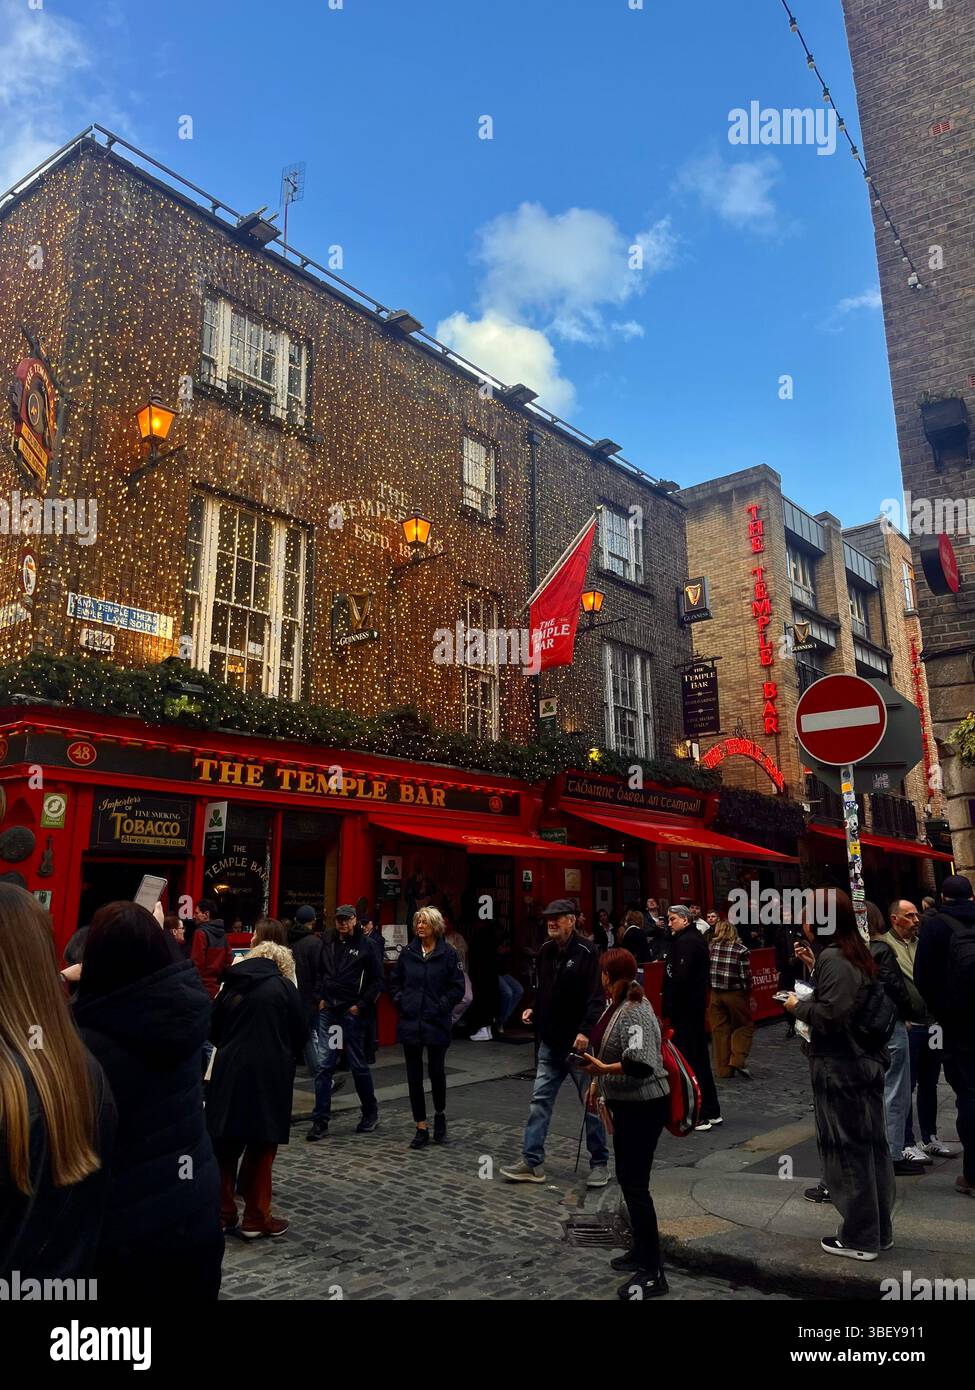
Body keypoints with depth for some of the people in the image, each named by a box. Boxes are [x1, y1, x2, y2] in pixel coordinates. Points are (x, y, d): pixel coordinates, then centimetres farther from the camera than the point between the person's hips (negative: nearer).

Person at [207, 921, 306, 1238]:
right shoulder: (283, 987, -6)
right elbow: (300, 1034, -2)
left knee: (226, 1144, 14)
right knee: (261, 1146, 7)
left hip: (229, 1073, 4)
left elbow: (213, 1030, 11)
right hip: (268, 1076, -3)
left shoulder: (231, 984, 5)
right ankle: (255, 1218, 14)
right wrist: (286, 1056, 17)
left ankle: (223, 1212, 22)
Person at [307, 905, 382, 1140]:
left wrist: (362, 1005, -8)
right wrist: (320, 998, 7)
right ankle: (321, 1120, 5)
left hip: (352, 1013, -3)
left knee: (358, 1065, 7)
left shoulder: (365, 946, -4)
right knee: (324, 1065, -1)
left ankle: (370, 1112, 25)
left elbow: (377, 980, -3)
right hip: (328, 1012, 4)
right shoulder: (328, 945, 8)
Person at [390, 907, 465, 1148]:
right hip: (410, 1022, 3)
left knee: (436, 1071, 3)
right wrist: (401, 1001, 1)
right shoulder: (407, 953, 5)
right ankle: (421, 1128, 16)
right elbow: (394, 981, 15)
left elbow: (458, 988, -3)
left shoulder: (448, 954, -5)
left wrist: (441, 1005, -11)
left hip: (437, 1023, -3)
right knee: (414, 1075, 6)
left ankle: (440, 1115, 32)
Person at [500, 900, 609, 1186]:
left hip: (579, 1043, -6)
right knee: (540, 1101, 8)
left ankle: (599, 1163, 22)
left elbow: (597, 997, -20)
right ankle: (532, 1162, 16)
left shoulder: (587, 952, -15)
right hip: (550, 1041, 7)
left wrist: (585, 1030, -27)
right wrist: (534, 1009, 4)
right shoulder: (545, 952, 7)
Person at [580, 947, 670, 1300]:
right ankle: (642, 1250, 35)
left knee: (636, 1185, -3)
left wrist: (602, 1070, -36)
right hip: (625, 1104, 10)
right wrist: (597, 1083, 21)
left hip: (643, 1108, -10)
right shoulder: (615, 1005, 5)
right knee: (627, 1180, 19)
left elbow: (642, 1064, -34)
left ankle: (653, 1273, 9)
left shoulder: (636, 1013, -24)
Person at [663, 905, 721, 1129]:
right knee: (701, 1058, 16)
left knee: (688, 1059, -4)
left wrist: (667, 1007, -18)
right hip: (697, 1006, 10)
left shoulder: (685, 942, -17)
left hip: (684, 1010, -10)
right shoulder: (698, 939, 14)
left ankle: (698, 1116, 1)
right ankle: (712, 1112, 24)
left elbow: (680, 978, -25)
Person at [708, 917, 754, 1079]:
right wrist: (749, 995, 4)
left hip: (715, 993, 3)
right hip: (735, 993, -3)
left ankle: (723, 1068, 15)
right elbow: (746, 976, -9)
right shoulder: (741, 950, -9)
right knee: (744, 1026, 14)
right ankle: (737, 1061, 0)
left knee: (720, 1029, 11)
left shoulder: (711, 947, -1)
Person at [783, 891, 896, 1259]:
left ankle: (858, 1238, 13)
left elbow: (831, 1013, -27)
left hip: (839, 1069, -9)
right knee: (871, 1145, 16)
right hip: (867, 1063, 9)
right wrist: (814, 966, 10)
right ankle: (879, 1229, 29)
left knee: (847, 1150, 2)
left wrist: (798, 1005, -11)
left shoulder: (832, 958, -20)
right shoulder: (856, 954, 10)